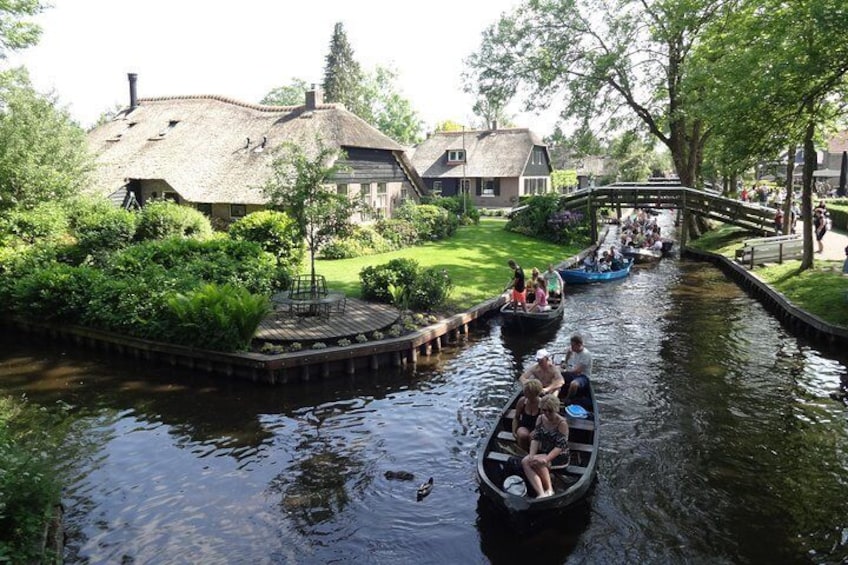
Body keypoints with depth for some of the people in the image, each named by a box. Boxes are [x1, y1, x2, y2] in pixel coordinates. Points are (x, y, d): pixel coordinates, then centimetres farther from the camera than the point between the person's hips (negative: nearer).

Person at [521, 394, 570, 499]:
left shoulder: (562, 423, -15)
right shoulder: (540, 419, 3)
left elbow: (560, 446, -20)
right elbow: (535, 438, -2)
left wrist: (546, 459, -31)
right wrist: (531, 455, -19)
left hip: (559, 456, -6)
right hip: (543, 452, 6)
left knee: (537, 462, -33)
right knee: (525, 461, -23)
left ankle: (549, 490, -18)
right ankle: (541, 493, -33)